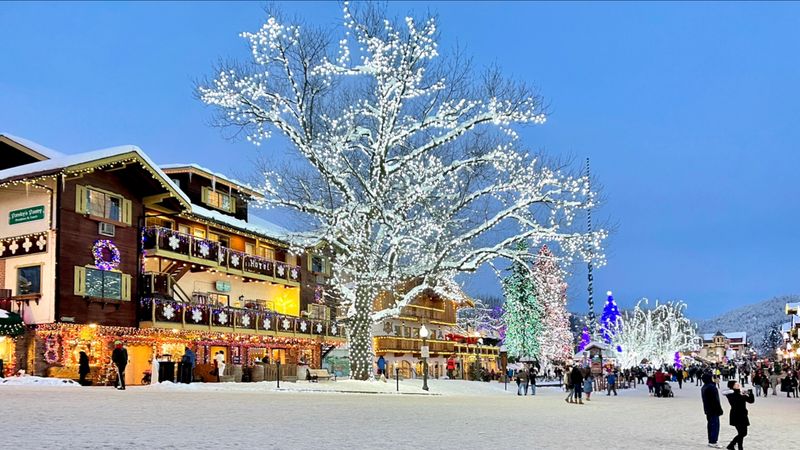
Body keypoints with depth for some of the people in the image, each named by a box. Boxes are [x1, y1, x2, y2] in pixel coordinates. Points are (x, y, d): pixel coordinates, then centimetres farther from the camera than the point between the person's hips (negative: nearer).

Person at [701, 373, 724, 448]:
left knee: (710, 425, 14)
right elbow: (716, 399, -21)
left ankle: (711, 441, 19)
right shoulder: (711, 387, -21)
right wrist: (719, 410, -17)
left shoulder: (703, 388, 9)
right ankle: (713, 442, -4)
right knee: (715, 425, -4)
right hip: (714, 409, -9)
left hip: (707, 409, 9)